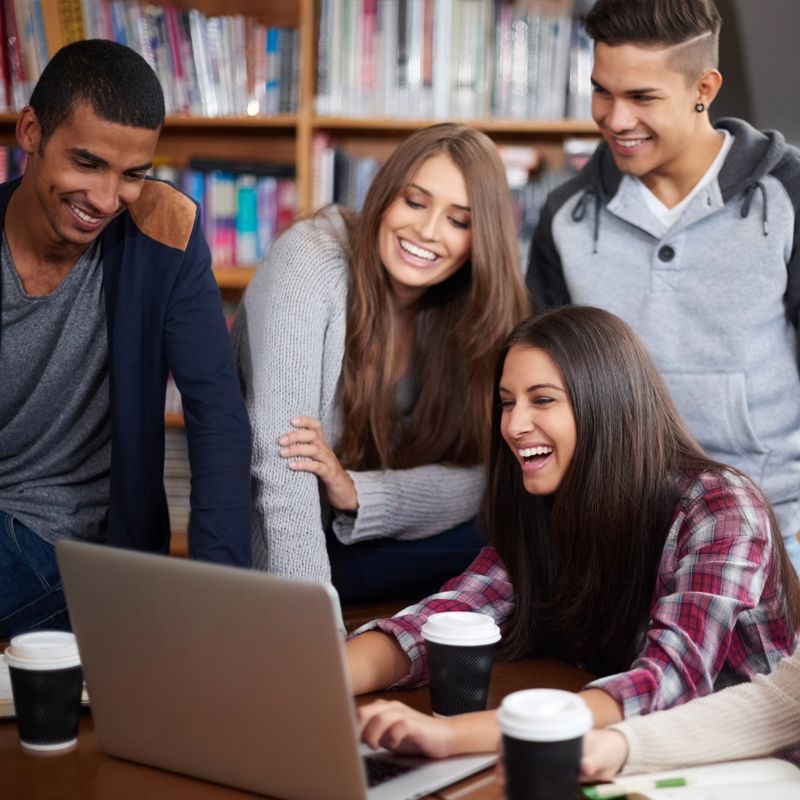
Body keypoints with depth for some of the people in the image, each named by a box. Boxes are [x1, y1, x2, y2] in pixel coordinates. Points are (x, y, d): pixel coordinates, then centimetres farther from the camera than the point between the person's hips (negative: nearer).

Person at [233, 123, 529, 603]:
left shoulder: (472, 310, -3)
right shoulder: (311, 262, -20)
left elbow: (477, 477, -9)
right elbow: (280, 463, -28)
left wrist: (355, 492, -27)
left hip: (363, 542, 6)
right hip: (273, 549, -5)